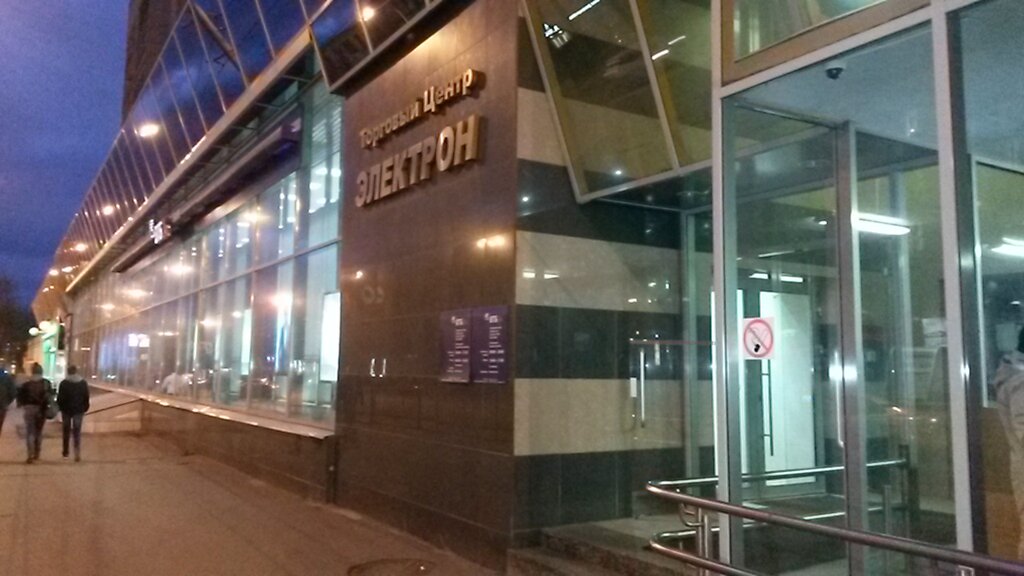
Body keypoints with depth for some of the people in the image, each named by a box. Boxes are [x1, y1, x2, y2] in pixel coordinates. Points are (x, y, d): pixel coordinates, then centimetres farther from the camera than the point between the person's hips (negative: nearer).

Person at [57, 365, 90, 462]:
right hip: (78, 410, 1)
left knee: (66, 431, 16)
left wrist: (60, 407, 8)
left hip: (66, 410, 0)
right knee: (77, 432, 1)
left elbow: (60, 398, -7)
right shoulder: (83, 383, -2)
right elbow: (86, 398, 1)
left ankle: (66, 452, 26)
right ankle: (78, 454, -9)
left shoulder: (64, 383, -8)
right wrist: (85, 409, 11)